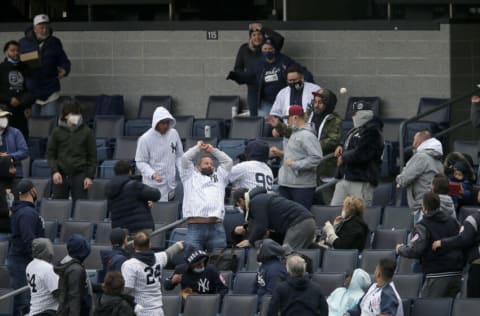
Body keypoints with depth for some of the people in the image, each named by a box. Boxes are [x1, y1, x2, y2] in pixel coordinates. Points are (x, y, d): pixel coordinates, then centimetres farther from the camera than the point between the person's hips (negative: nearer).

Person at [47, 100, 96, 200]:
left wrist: (90, 176, -3)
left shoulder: (86, 132, 3)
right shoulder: (57, 132, 5)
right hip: (60, 175, 1)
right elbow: (50, 154, 6)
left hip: (79, 175, -1)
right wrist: (54, 171, -9)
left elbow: (92, 156, 4)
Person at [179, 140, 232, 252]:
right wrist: (198, 147, 30)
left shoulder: (219, 177, 29)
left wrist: (212, 150, 33)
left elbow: (228, 161, 24)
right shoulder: (191, 176, 22)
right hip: (195, 227, -2)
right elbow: (185, 158, 14)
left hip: (216, 227, 2)